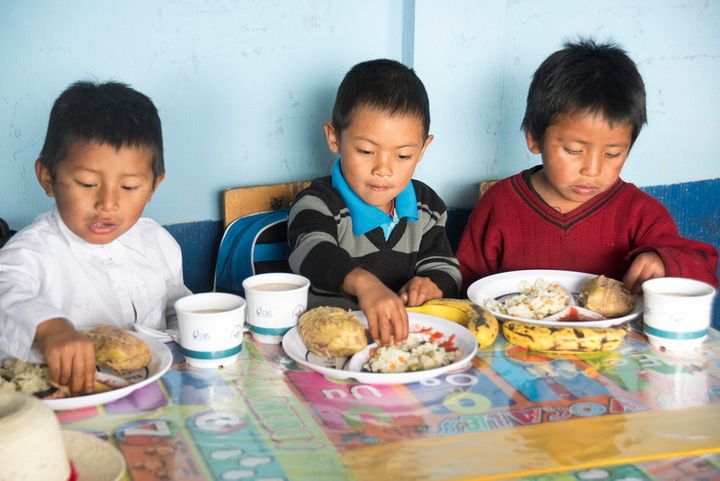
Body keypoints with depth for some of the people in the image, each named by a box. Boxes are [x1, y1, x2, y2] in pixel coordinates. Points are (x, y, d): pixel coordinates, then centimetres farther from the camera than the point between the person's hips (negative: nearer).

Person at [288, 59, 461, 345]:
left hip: (406, 330, 6)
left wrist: (431, 286, -12)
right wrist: (364, 282, -49)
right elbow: (314, 253, -29)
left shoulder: (427, 208, 10)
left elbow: (445, 269, 14)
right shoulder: (317, 204, -8)